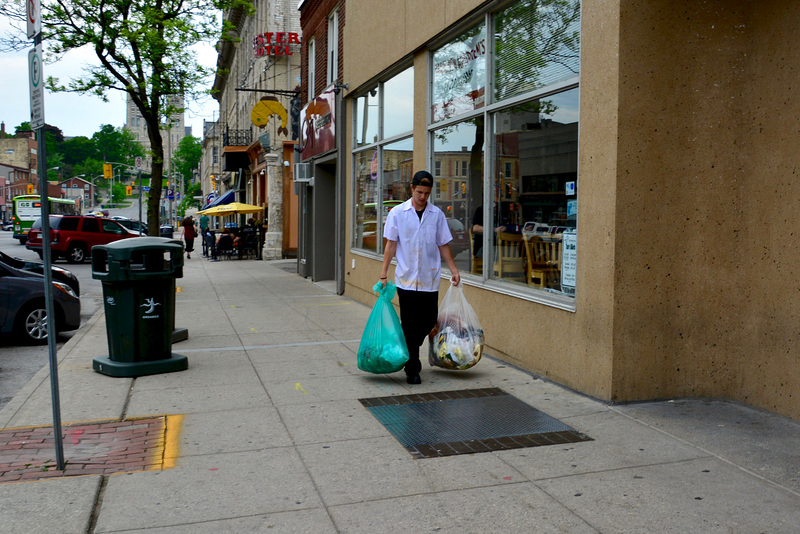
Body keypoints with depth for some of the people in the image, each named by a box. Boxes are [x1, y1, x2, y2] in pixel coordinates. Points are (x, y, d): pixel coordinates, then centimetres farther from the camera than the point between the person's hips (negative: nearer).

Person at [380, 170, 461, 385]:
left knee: (429, 321, 6)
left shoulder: (437, 214, 5)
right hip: (406, 279, -2)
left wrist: (454, 269, 4)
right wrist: (383, 274, -3)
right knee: (409, 325, 1)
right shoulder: (397, 213, 0)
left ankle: (410, 349, 34)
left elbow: (443, 245, 11)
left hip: (430, 279, 2)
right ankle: (412, 369, 11)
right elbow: (391, 244, 1)